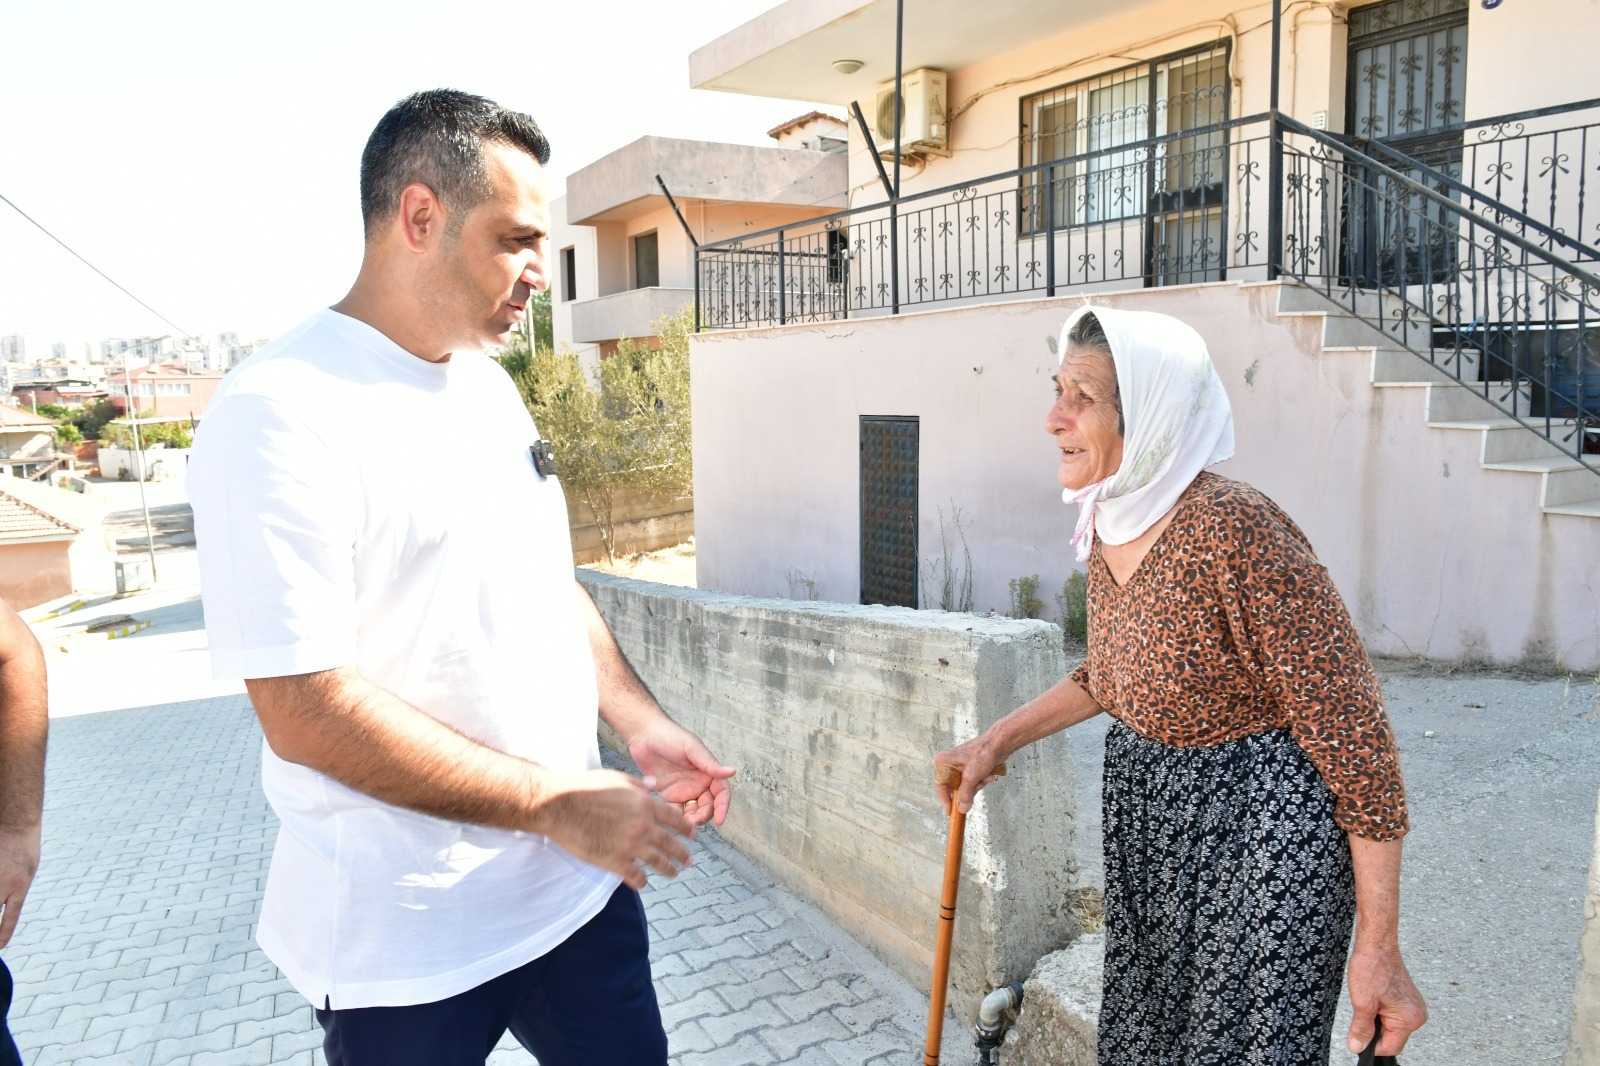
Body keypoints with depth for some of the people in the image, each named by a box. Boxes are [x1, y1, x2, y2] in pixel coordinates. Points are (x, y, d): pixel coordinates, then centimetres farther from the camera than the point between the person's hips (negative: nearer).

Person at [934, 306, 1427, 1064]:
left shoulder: (1232, 527, -28)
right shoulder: (1110, 521, -3)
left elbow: (1352, 730, -22)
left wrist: (1378, 950, -19)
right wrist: (996, 741, 10)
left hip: (1260, 832, -8)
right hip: (1147, 820, 8)